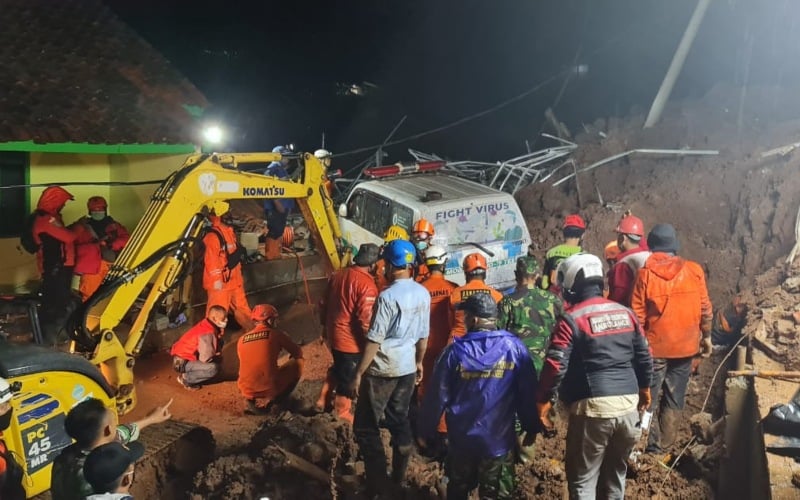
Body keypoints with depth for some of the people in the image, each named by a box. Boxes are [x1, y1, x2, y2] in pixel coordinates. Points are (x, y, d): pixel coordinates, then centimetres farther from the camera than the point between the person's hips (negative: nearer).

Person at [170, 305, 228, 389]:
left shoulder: (207, 326, 2)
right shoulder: (207, 334, -26)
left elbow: (216, 348, 9)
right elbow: (206, 358, -27)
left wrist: (219, 336, -10)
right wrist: (217, 357, -7)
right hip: (182, 363, -10)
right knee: (214, 368, -26)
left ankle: (187, 374, 10)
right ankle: (185, 378, -7)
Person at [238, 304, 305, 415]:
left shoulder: (242, 339, 10)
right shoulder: (275, 334, 0)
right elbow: (298, 353, 10)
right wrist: (292, 358, 35)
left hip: (247, 390, 4)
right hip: (270, 387, -4)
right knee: (298, 362, 15)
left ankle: (250, 400, 11)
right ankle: (271, 400, 10)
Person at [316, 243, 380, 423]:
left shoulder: (337, 275, 2)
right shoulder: (366, 284, -24)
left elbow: (324, 305, 12)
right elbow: (366, 320, -25)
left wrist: (326, 327, 25)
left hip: (334, 335, 8)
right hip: (352, 340, -8)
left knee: (337, 369, 29)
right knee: (348, 378, 11)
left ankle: (323, 402, 39)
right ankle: (342, 414, 26)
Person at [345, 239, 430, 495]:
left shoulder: (388, 296, -20)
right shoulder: (423, 294, 0)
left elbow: (374, 340, -19)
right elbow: (423, 335, 9)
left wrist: (359, 373, -13)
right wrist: (419, 362, 24)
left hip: (383, 370, -7)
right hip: (407, 367, 7)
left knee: (365, 427, 4)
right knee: (400, 420, 19)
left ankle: (378, 484, 7)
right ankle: (399, 476, 30)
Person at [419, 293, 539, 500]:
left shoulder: (456, 351, -11)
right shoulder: (514, 347, -10)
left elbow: (437, 396, -7)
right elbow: (528, 393, -5)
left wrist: (426, 431, 6)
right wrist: (531, 428, 9)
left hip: (462, 439, 1)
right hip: (499, 440, 0)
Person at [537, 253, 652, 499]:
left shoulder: (572, 319, -10)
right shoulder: (625, 313, 8)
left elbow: (555, 366, -16)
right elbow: (644, 356, 14)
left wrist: (543, 400, -4)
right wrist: (644, 388, 29)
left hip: (592, 407, -6)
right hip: (628, 404, 6)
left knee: (583, 478, 6)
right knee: (616, 471, 23)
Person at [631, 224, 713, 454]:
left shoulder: (645, 273, -12)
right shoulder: (694, 270, -5)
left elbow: (637, 315, -10)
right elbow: (705, 308, 1)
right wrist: (706, 335, 14)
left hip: (655, 346, -3)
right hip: (686, 344, 3)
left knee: (648, 396, 9)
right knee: (674, 397, 14)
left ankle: (650, 442, 11)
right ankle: (666, 441, 23)